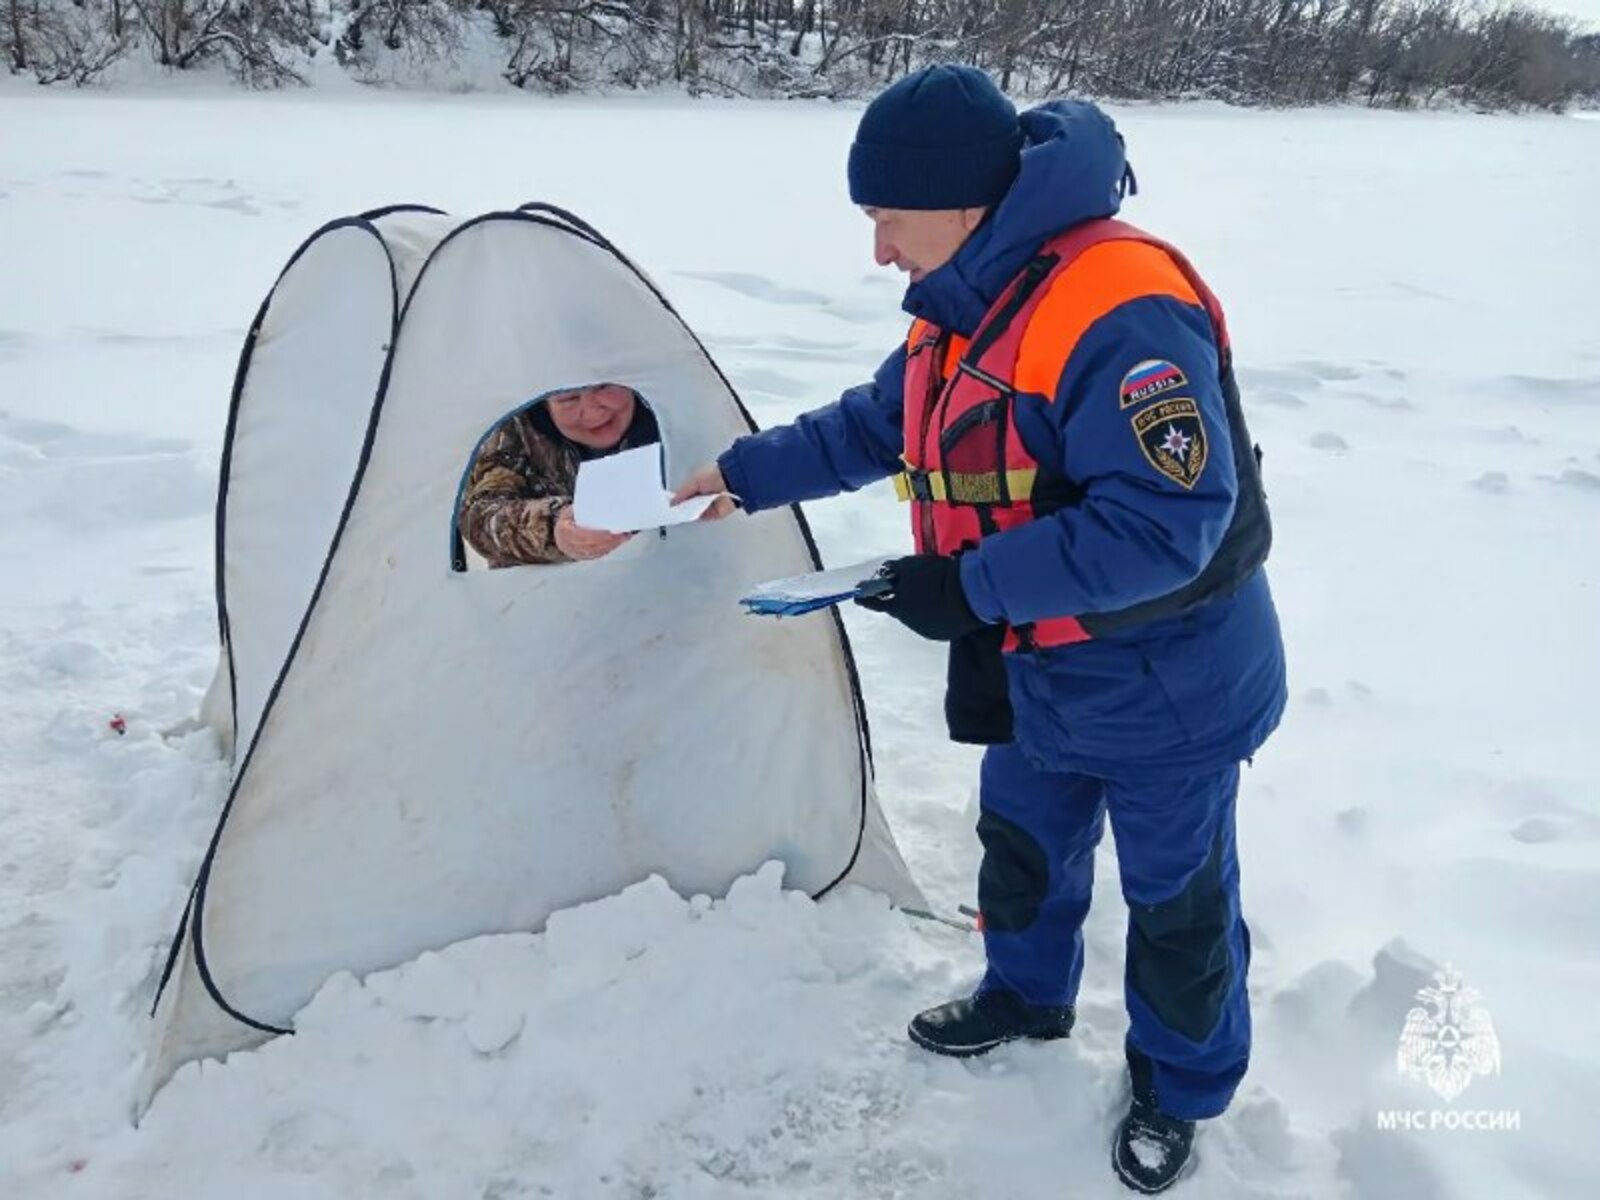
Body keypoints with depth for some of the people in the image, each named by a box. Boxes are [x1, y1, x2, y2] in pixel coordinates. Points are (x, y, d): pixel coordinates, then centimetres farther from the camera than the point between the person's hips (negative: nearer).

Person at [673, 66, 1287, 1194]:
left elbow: (1165, 524, -35)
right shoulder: (965, 308, 0)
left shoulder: (1120, 311, -32)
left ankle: (1178, 1090, 38)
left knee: (1176, 903, 14)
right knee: (1024, 846, 26)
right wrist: (743, 473, 12)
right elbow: (873, 424, 14)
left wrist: (971, 587, -31)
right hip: (1037, 676, 8)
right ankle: (1026, 994, 53)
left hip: (1167, 687, -8)